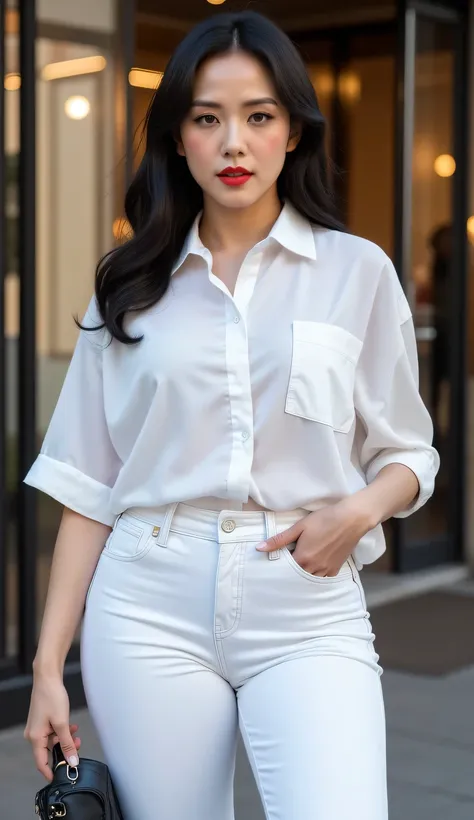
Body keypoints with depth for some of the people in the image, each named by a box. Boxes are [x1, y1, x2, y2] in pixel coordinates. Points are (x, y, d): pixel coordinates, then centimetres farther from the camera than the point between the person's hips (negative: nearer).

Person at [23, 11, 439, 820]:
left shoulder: (358, 272, 4)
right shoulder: (133, 285, 7)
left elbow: (408, 453, 11)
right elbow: (88, 485, 7)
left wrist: (360, 510, -12)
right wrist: (48, 664, 4)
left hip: (309, 613, -1)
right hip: (150, 611, 1)